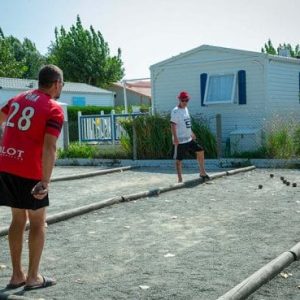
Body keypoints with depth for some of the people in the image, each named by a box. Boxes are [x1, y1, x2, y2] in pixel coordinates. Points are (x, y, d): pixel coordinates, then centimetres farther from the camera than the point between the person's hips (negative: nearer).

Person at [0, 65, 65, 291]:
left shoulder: (18, 98, 13)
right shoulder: (54, 110, -8)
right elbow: (49, 148, -17)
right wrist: (46, 181, -21)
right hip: (29, 171, -6)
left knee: (18, 219, 16)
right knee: (38, 222, 8)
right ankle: (33, 277, 13)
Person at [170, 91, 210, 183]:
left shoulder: (185, 108, 12)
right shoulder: (175, 111, -14)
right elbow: (173, 125, -20)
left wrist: (191, 133, 27)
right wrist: (175, 138, -28)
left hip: (189, 139, 8)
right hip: (179, 140, -8)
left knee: (200, 151, 10)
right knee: (179, 160, 0)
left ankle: (202, 172, 22)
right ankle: (180, 180, 6)